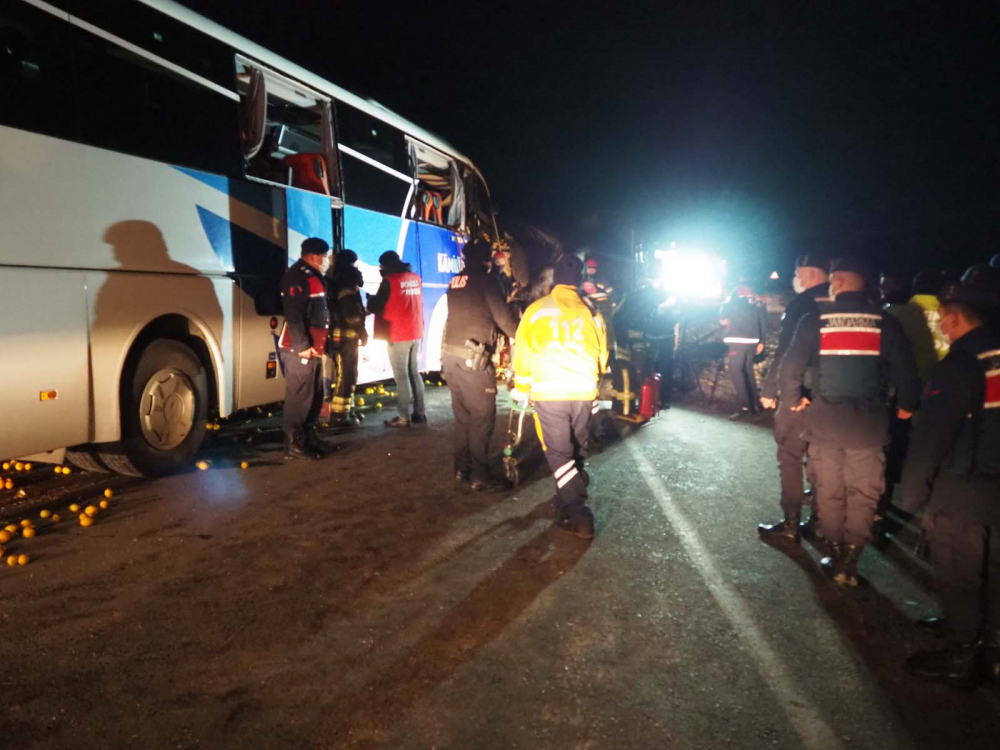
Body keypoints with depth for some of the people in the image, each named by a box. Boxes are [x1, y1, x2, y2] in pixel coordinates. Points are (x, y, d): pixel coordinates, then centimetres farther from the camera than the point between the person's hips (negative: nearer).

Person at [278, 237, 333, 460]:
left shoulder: (313, 276, 20)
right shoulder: (296, 277, -12)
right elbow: (293, 316, -20)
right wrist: (302, 346, -22)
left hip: (314, 348, 10)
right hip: (300, 349, -10)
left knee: (315, 394, 16)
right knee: (299, 396, -7)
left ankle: (309, 436, 26)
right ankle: (294, 444, -1)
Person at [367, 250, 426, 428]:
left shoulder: (389, 281, -10)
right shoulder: (416, 278, 11)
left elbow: (376, 307, -5)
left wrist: (370, 299, 16)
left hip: (398, 335, -7)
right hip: (415, 333, 7)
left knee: (401, 376, -4)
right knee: (414, 372, 14)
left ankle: (404, 417, -2)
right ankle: (419, 412, 17)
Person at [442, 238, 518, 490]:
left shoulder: (455, 282, 16)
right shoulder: (485, 279, -6)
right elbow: (503, 317, -9)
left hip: (450, 354, 8)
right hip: (473, 357, -8)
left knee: (462, 415, 14)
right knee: (483, 416, -2)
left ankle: (461, 468, 20)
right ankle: (479, 474, 0)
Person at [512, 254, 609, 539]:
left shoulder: (536, 310, 1)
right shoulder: (591, 312, 9)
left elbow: (522, 353, 4)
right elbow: (602, 356, 17)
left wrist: (521, 390, 17)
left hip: (548, 392, -3)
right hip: (584, 392, 3)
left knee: (559, 454, 2)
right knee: (576, 451, 20)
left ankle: (579, 517, -6)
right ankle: (567, 500, 35)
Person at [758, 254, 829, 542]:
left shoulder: (801, 304, -11)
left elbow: (784, 352, -16)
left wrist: (769, 389, -10)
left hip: (798, 393, -6)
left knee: (790, 458, 2)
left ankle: (791, 524, 5)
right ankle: (818, 520, 20)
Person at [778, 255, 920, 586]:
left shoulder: (815, 320, -4)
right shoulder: (884, 321, -2)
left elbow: (791, 365, -9)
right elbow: (904, 369, -2)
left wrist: (794, 397, 9)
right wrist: (906, 405, 15)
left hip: (824, 418, 0)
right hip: (869, 420, 1)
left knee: (828, 492, 13)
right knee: (863, 494, 10)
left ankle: (836, 556, 20)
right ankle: (849, 562, 10)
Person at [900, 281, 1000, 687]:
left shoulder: (958, 366, -19)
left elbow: (930, 436, -20)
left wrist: (912, 493, -12)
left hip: (961, 490, -8)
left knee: (958, 576, 6)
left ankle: (961, 657, 18)